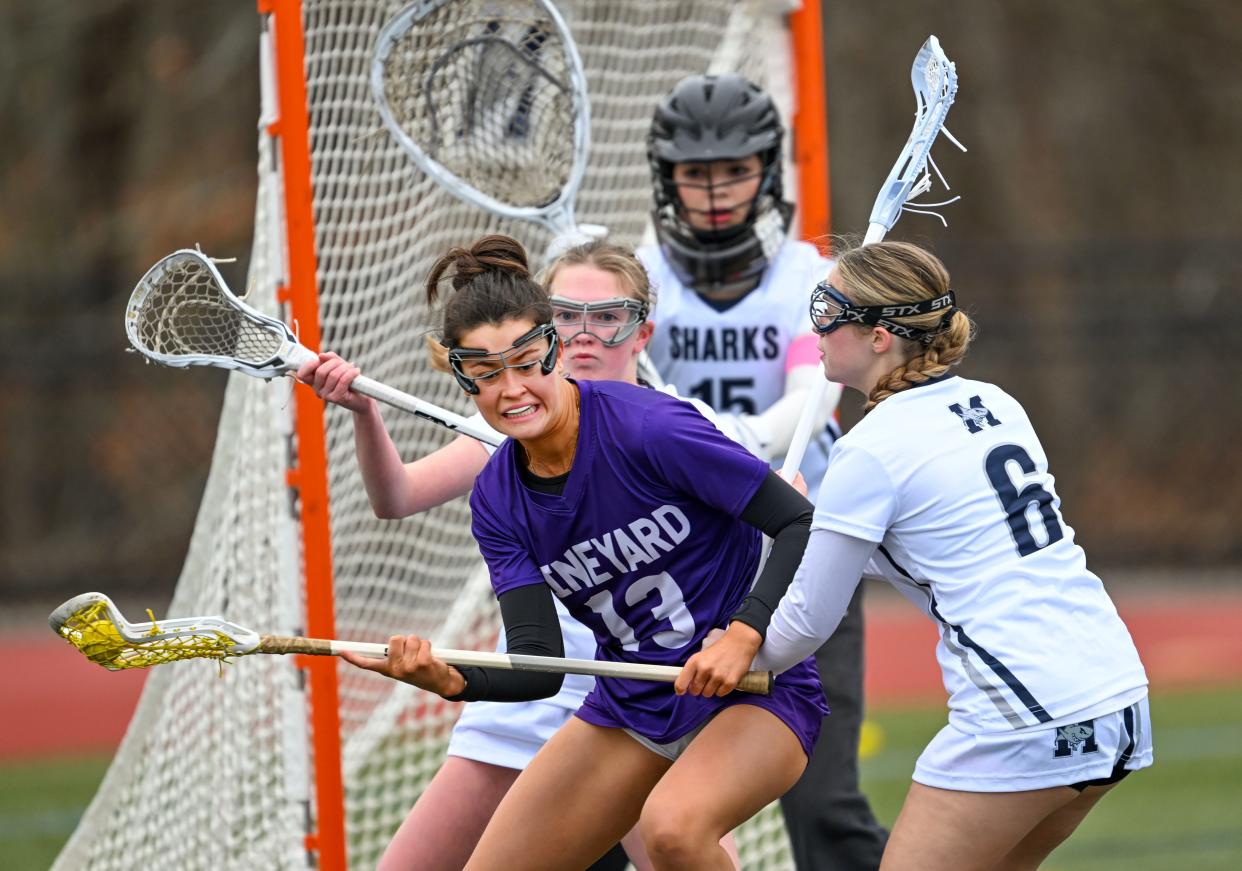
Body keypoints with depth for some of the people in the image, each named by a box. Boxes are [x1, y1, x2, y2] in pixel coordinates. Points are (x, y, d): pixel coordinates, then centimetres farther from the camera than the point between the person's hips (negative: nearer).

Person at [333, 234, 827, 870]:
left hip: (753, 688, -7)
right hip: (631, 710, 7)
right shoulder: (497, 501, -2)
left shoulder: (649, 428, -21)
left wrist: (743, 634, -29)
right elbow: (538, 664, -10)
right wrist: (452, 681, -29)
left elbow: (805, 525, -18)